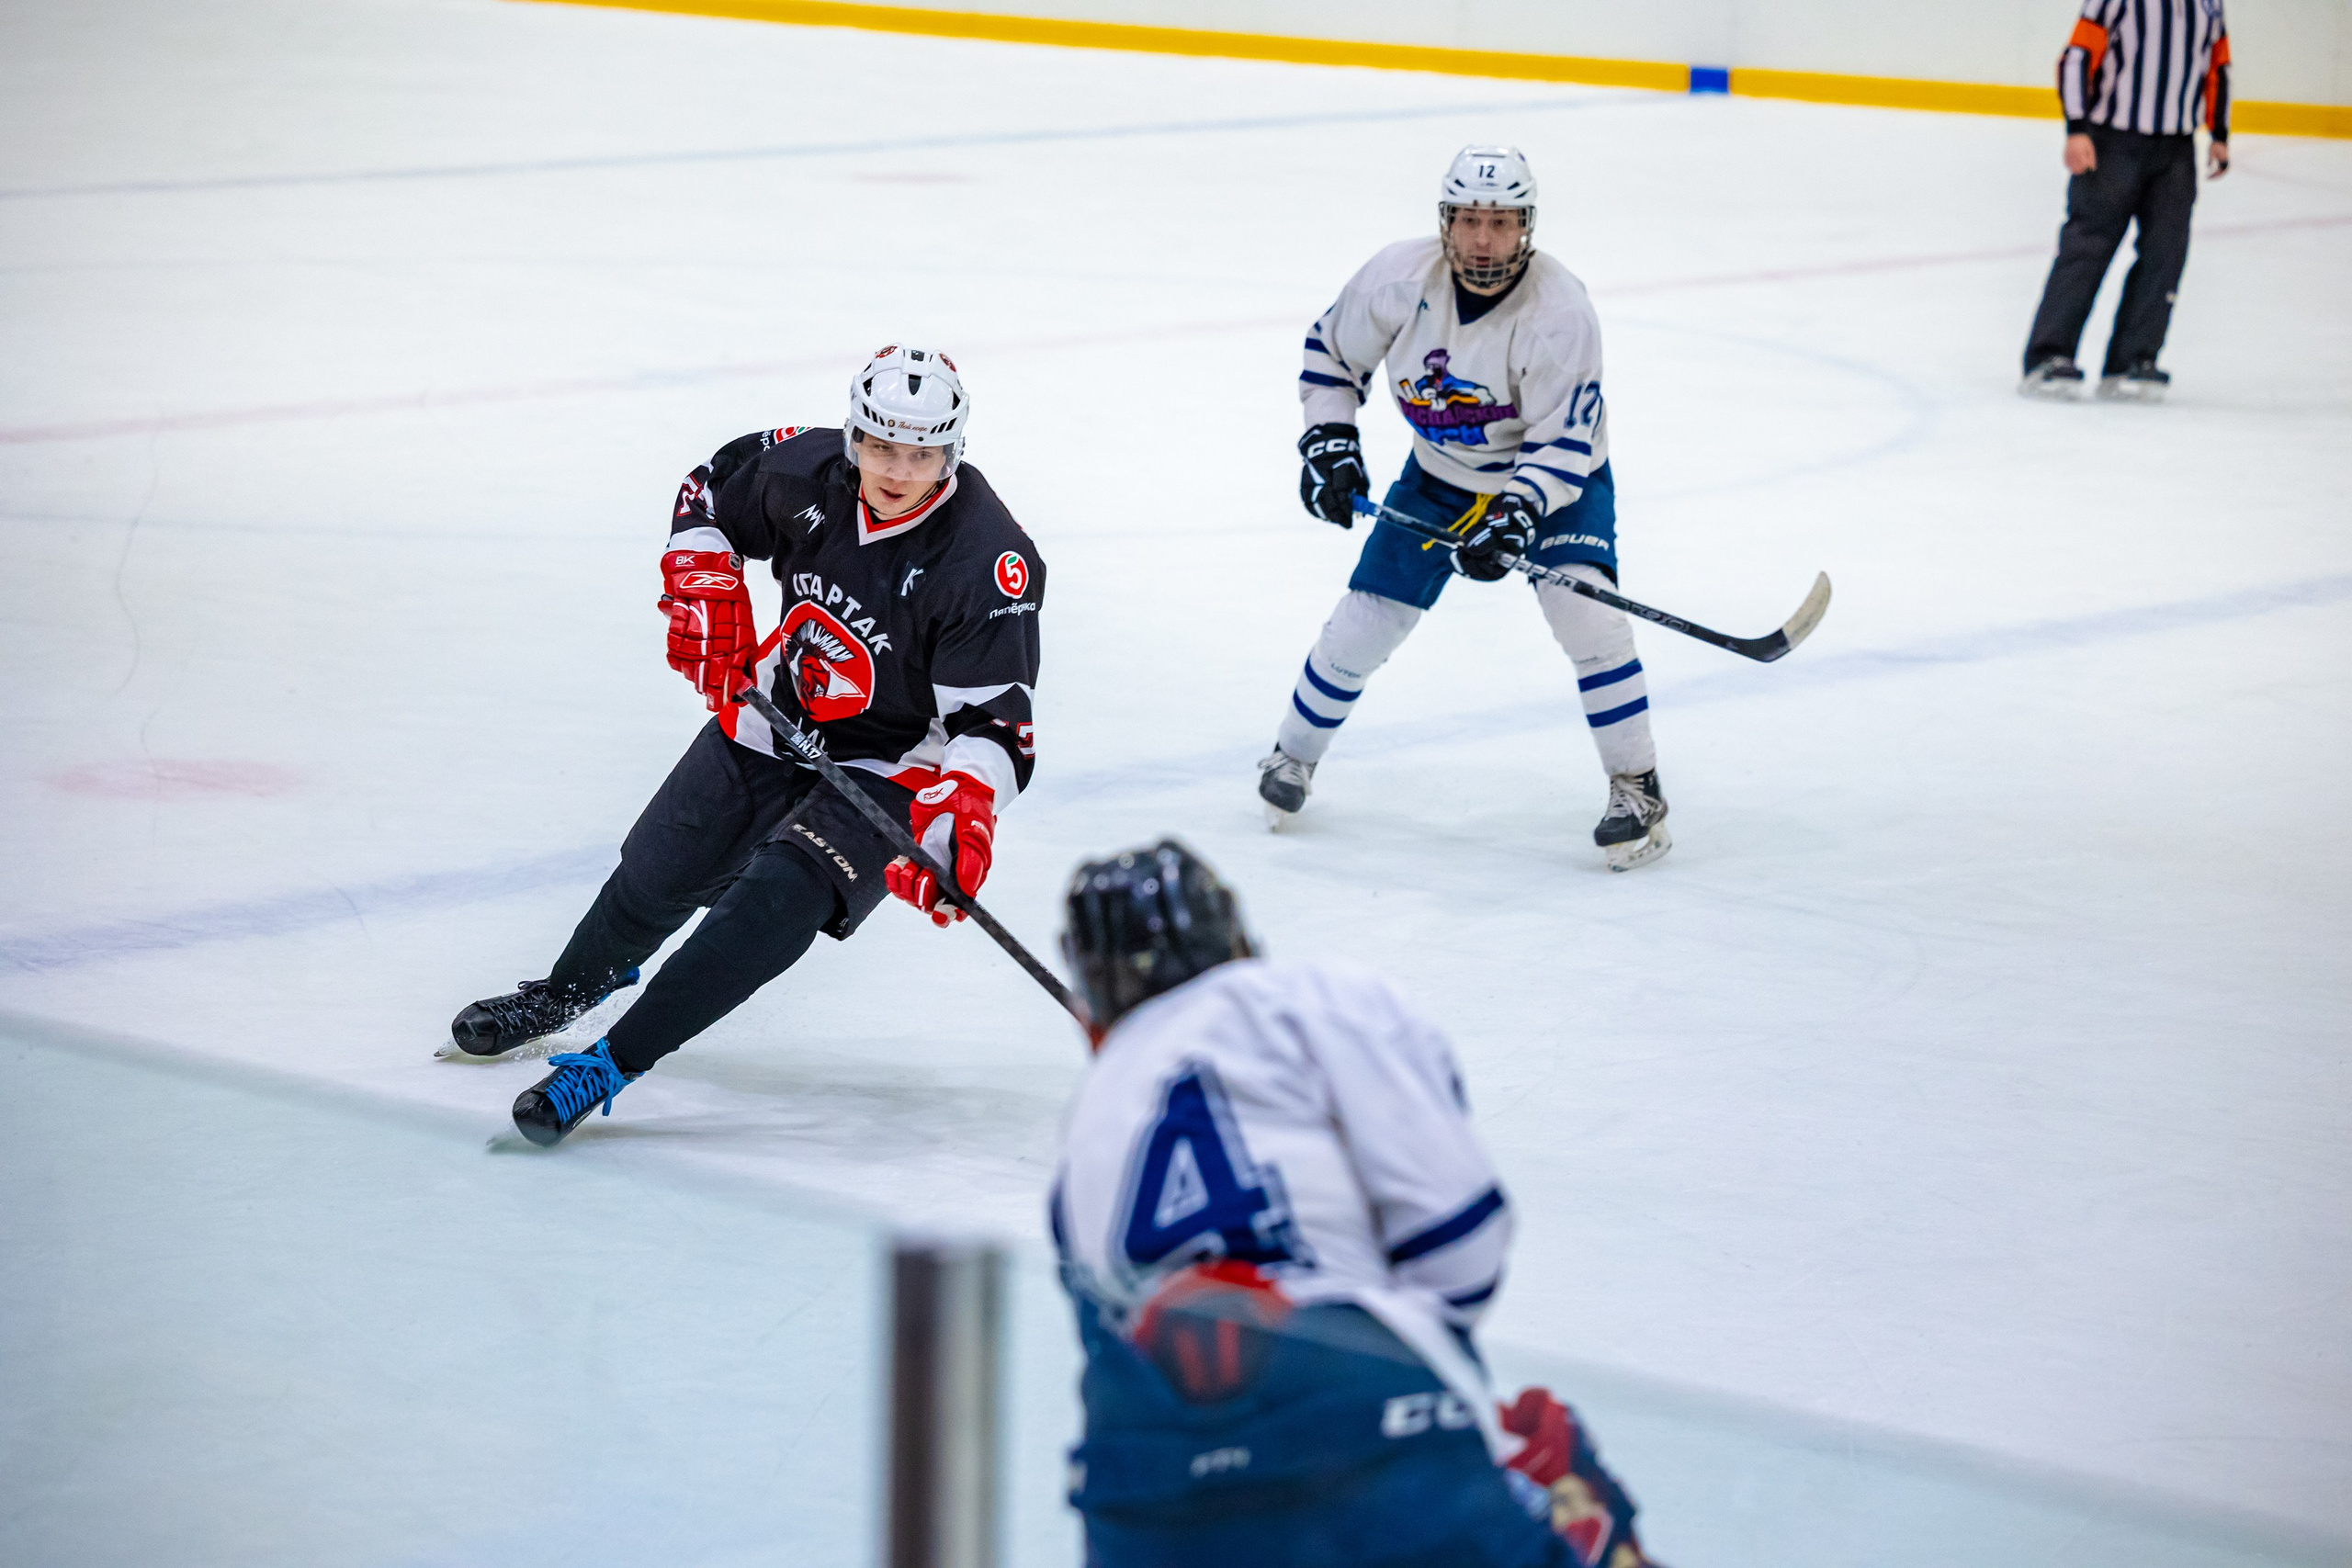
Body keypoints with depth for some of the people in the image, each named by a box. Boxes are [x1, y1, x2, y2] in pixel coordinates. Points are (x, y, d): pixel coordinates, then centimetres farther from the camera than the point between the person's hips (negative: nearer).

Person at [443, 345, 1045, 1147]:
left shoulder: (988, 560, -27)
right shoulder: (806, 472, -14)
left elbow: (994, 719, -25)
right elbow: (710, 494, 8)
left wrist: (958, 815, -40)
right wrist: (705, 601, -4)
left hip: (888, 765, -5)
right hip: (775, 719, 5)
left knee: (773, 907, -24)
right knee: (658, 873, 15)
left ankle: (611, 1062, -15)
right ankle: (567, 990, 47)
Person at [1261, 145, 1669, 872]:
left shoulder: (1559, 310, -30)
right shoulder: (1400, 277, -21)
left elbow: (1564, 442, -28)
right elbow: (1332, 351, -2)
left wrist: (1514, 517, -41)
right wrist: (1330, 443, -11)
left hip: (1555, 481, -3)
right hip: (1440, 476, 3)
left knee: (1585, 612, -23)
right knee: (1366, 618, 2)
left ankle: (1637, 790, -10)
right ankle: (1293, 755, 27)